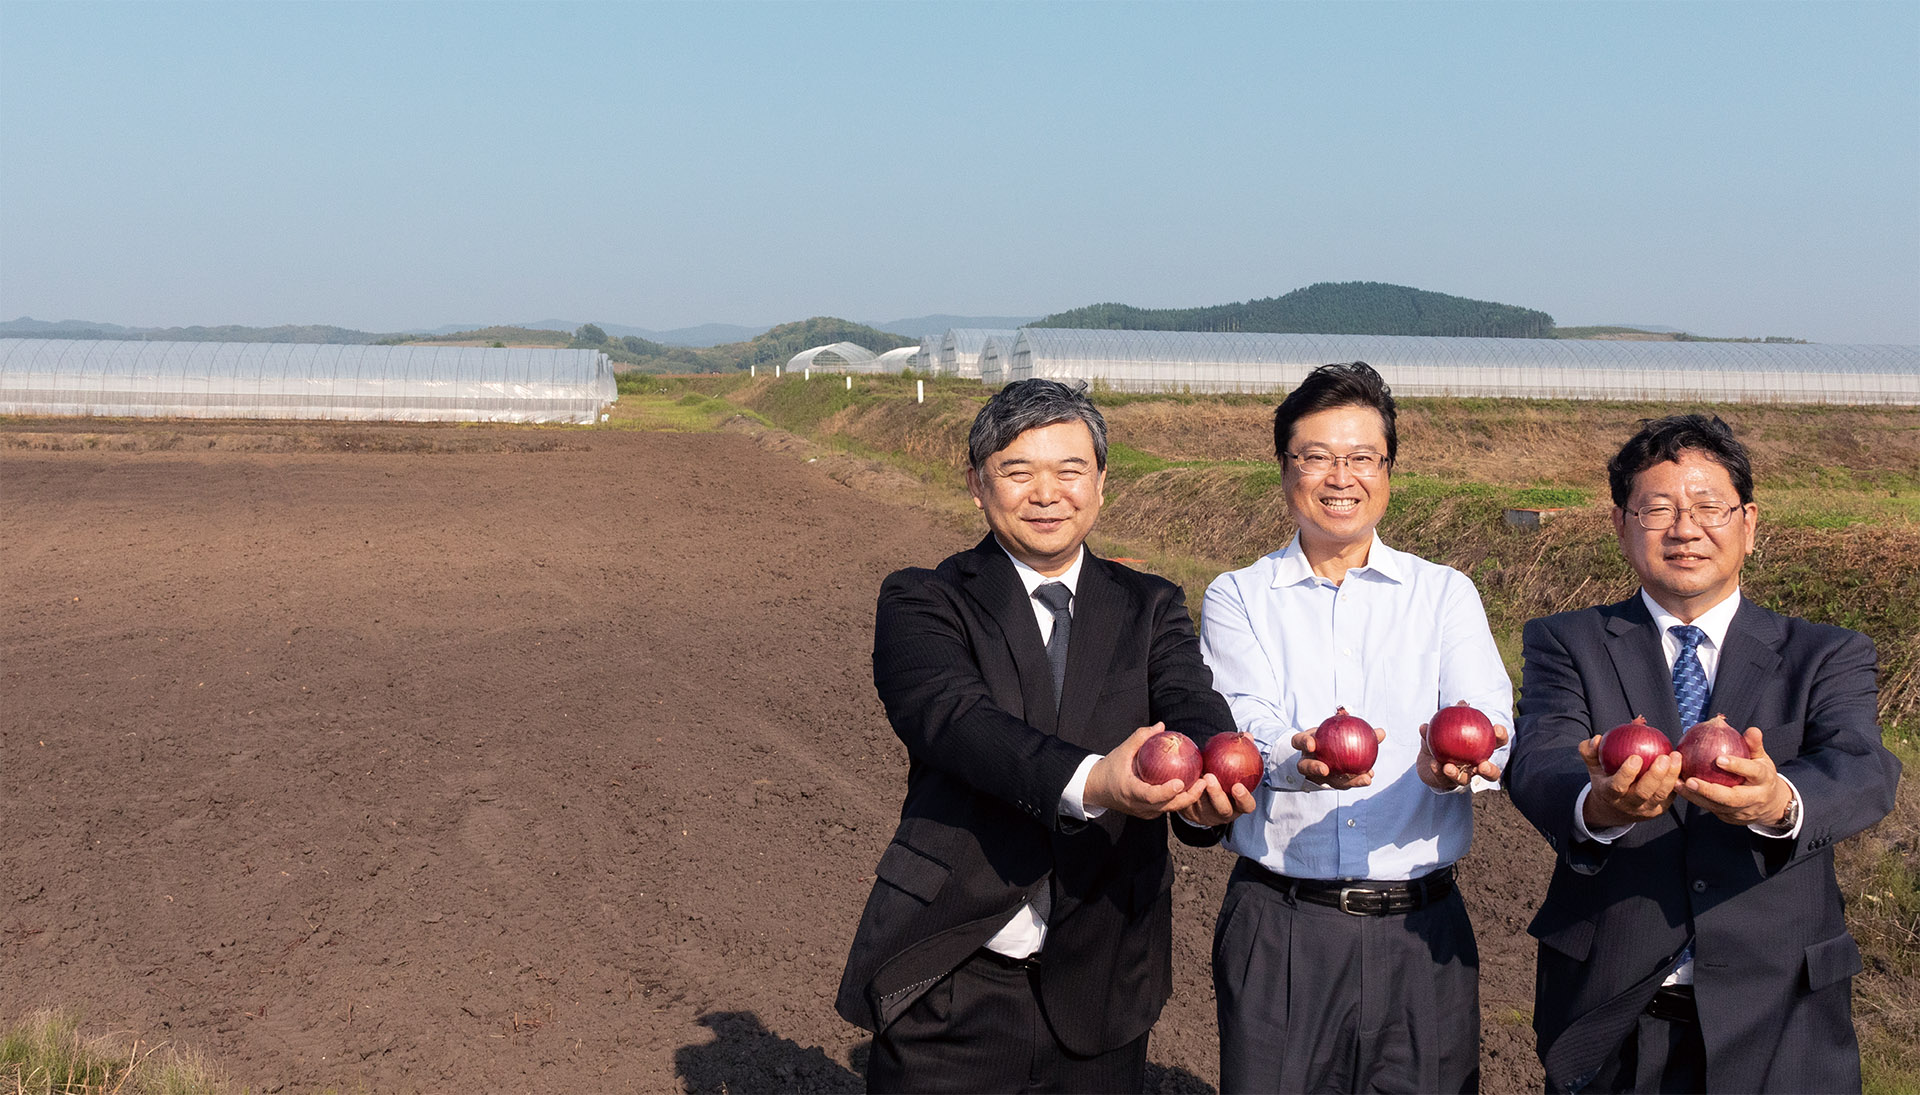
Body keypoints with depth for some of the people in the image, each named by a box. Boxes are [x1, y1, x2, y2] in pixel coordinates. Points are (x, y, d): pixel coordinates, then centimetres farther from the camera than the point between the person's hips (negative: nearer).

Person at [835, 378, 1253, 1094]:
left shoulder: (1149, 609, 8)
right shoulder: (921, 605, -2)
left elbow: (1194, 711, -10)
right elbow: (956, 720, -20)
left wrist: (1211, 785, -35)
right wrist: (1089, 781, -39)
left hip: (1097, 992, 3)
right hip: (947, 986, -3)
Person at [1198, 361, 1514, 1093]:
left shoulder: (1447, 595, 9)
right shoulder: (1237, 598, 6)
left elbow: (1488, 717, -7)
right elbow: (1244, 728, -10)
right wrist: (1303, 758, -34)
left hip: (1421, 926, 1)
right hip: (1279, 922, -1)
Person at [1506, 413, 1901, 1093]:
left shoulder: (1825, 656, 4)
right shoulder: (1567, 645, 3)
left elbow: (1863, 773, -14)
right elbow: (1538, 764, -15)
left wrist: (1779, 802, -37)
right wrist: (1599, 807, -38)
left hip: (1776, 1024, 1)